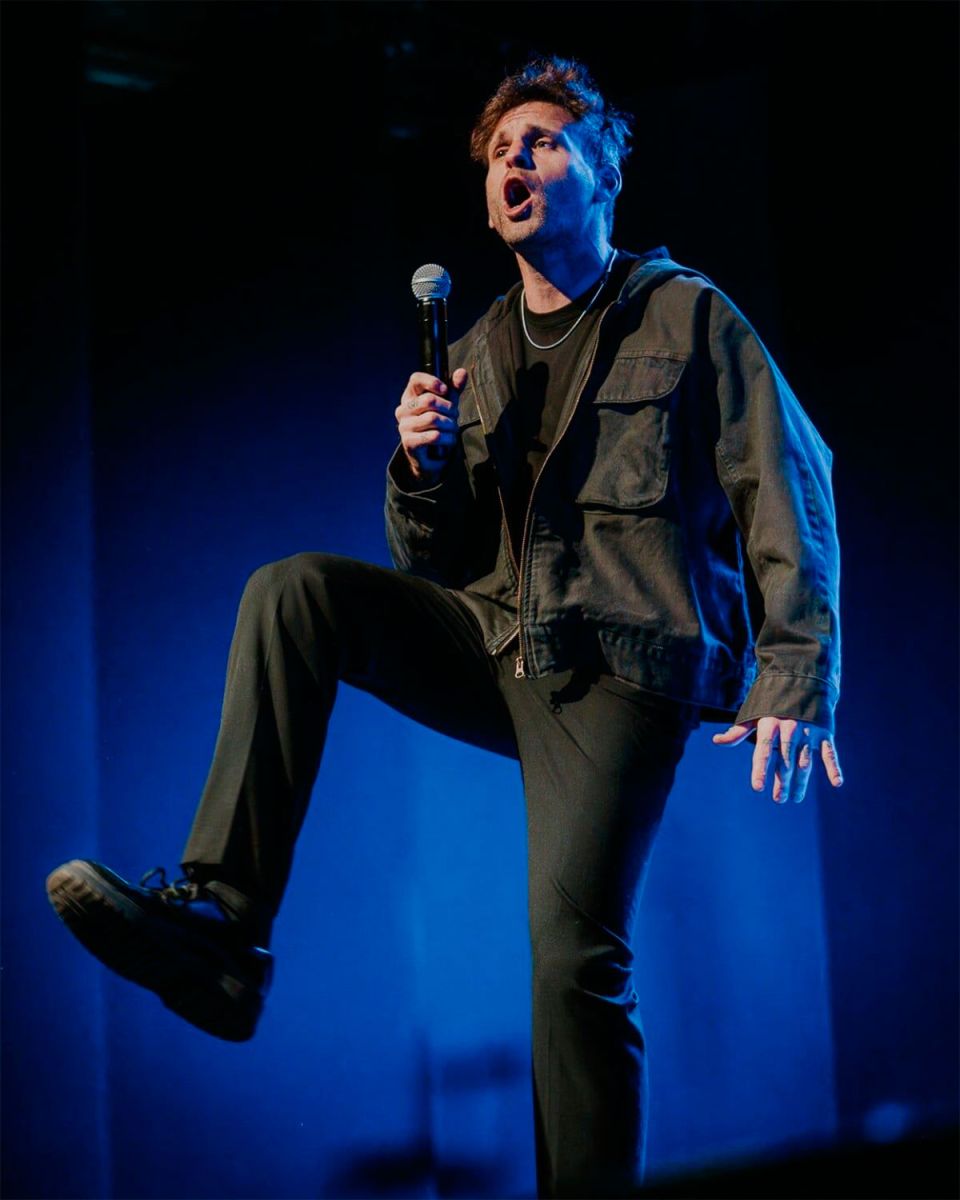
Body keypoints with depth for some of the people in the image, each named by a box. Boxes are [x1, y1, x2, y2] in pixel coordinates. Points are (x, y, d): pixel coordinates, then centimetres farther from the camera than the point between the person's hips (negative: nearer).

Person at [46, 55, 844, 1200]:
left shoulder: (687, 317, 4)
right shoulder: (474, 355, 18)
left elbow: (789, 494, 0)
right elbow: (438, 564, 17)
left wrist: (795, 680, -10)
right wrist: (425, 468, -5)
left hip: (622, 670, -5)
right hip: (498, 646, 5)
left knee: (575, 946, -21)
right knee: (291, 591, -15)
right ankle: (219, 923, -22)